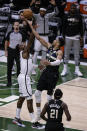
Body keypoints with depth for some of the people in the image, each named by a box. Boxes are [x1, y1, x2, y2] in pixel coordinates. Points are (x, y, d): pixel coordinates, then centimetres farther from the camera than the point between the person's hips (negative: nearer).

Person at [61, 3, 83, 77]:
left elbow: (81, 27, 8)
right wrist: (63, 37, 0)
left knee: (77, 53, 2)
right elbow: (64, 27, 5)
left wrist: (81, 36, 2)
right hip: (68, 37, 0)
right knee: (66, 53, 2)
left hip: (76, 37, 0)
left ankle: (77, 69, 8)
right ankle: (65, 69, 7)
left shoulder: (79, 16, 5)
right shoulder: (66, 16, 3)